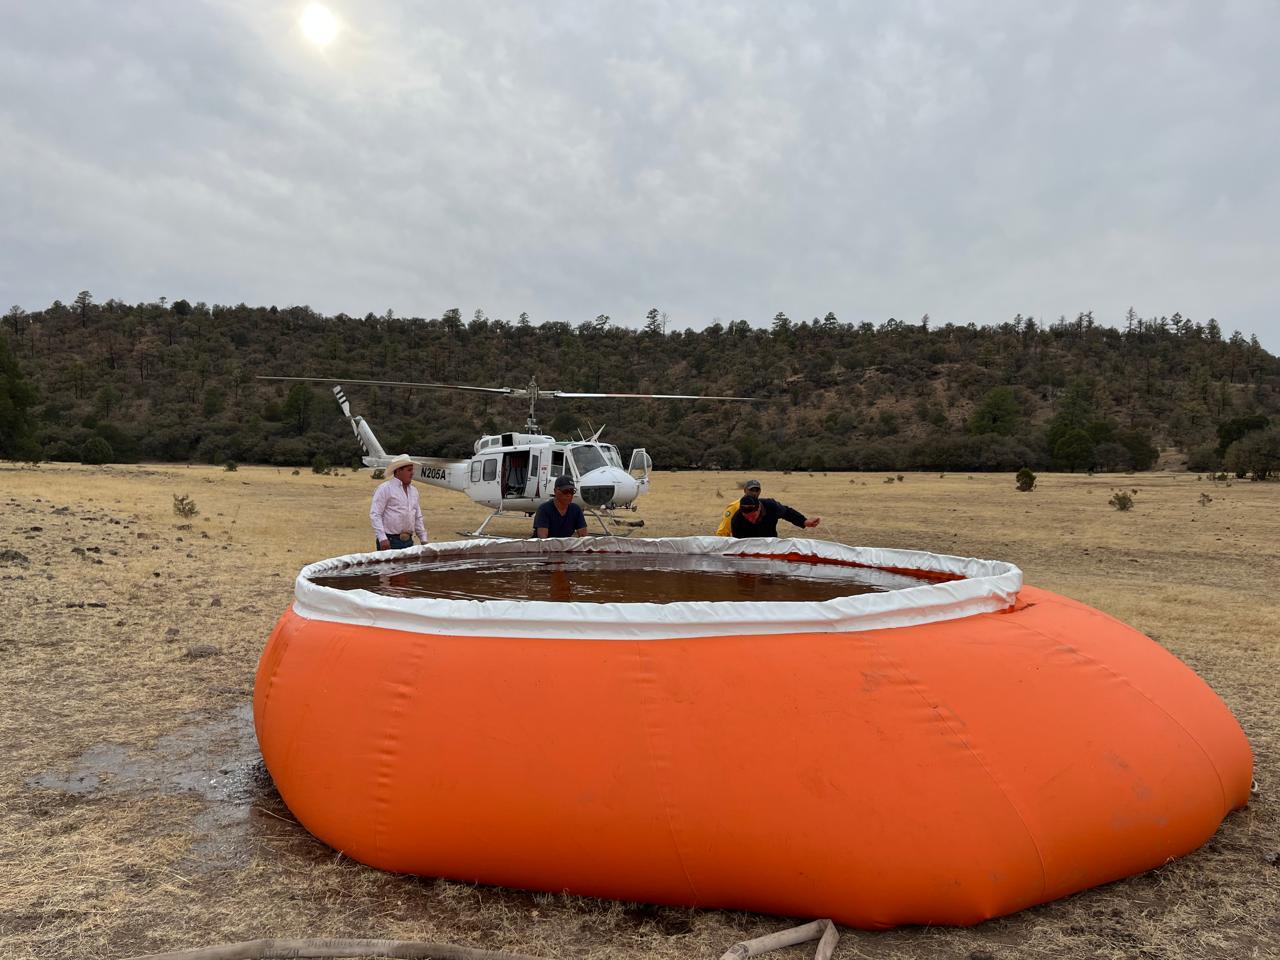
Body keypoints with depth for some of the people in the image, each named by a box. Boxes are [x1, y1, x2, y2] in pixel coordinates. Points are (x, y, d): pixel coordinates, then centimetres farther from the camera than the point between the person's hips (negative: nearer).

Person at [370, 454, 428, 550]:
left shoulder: (413, 490, 16)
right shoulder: (385, 488, -5)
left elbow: (418, 517, 22)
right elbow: (375, 515, -11)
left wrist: (423, 540, 15)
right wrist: (382, 538, -19)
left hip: (408, 542, 6)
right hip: (389, 542, -6)